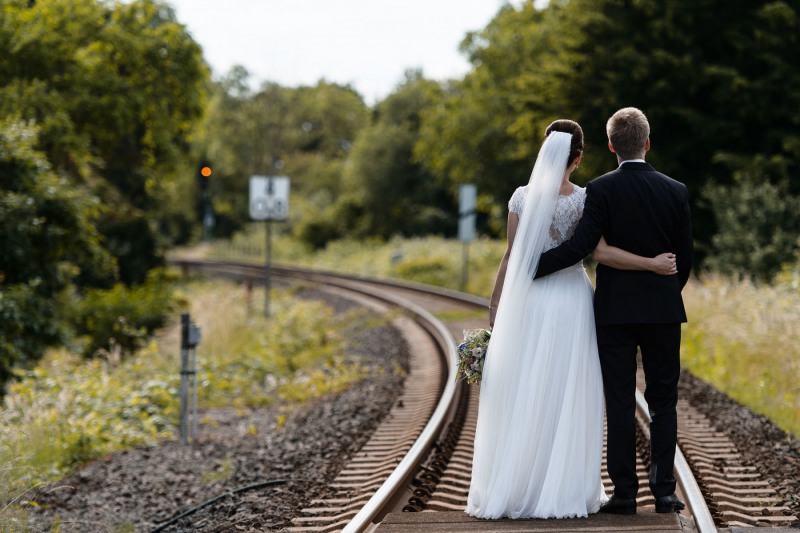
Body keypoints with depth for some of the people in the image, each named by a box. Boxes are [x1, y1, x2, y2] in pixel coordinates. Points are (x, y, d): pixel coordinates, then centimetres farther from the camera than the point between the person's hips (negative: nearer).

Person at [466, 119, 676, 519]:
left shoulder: (521, 197, -3)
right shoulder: (584, 199, -8)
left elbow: (512, 257, -1)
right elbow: (599, 251, -18)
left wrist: (495, 306, 7)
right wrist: (652, 264, -12)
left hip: (526, 300, 1)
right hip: (570, 299, -1)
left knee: (519, 397, 6)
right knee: (566, 397, 5)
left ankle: (511, 488, 7)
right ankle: (563, 489, 6)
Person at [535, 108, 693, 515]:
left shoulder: (601, 190, -8)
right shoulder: (676, 191, 0)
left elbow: (580, 246, -17)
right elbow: (684, 258, 4)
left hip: (615, 311, -2)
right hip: (664, 312, 2)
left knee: (620, 404, 3)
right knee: (663, 402, 9)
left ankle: (625, 493, 2)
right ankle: (664, 490, 6)